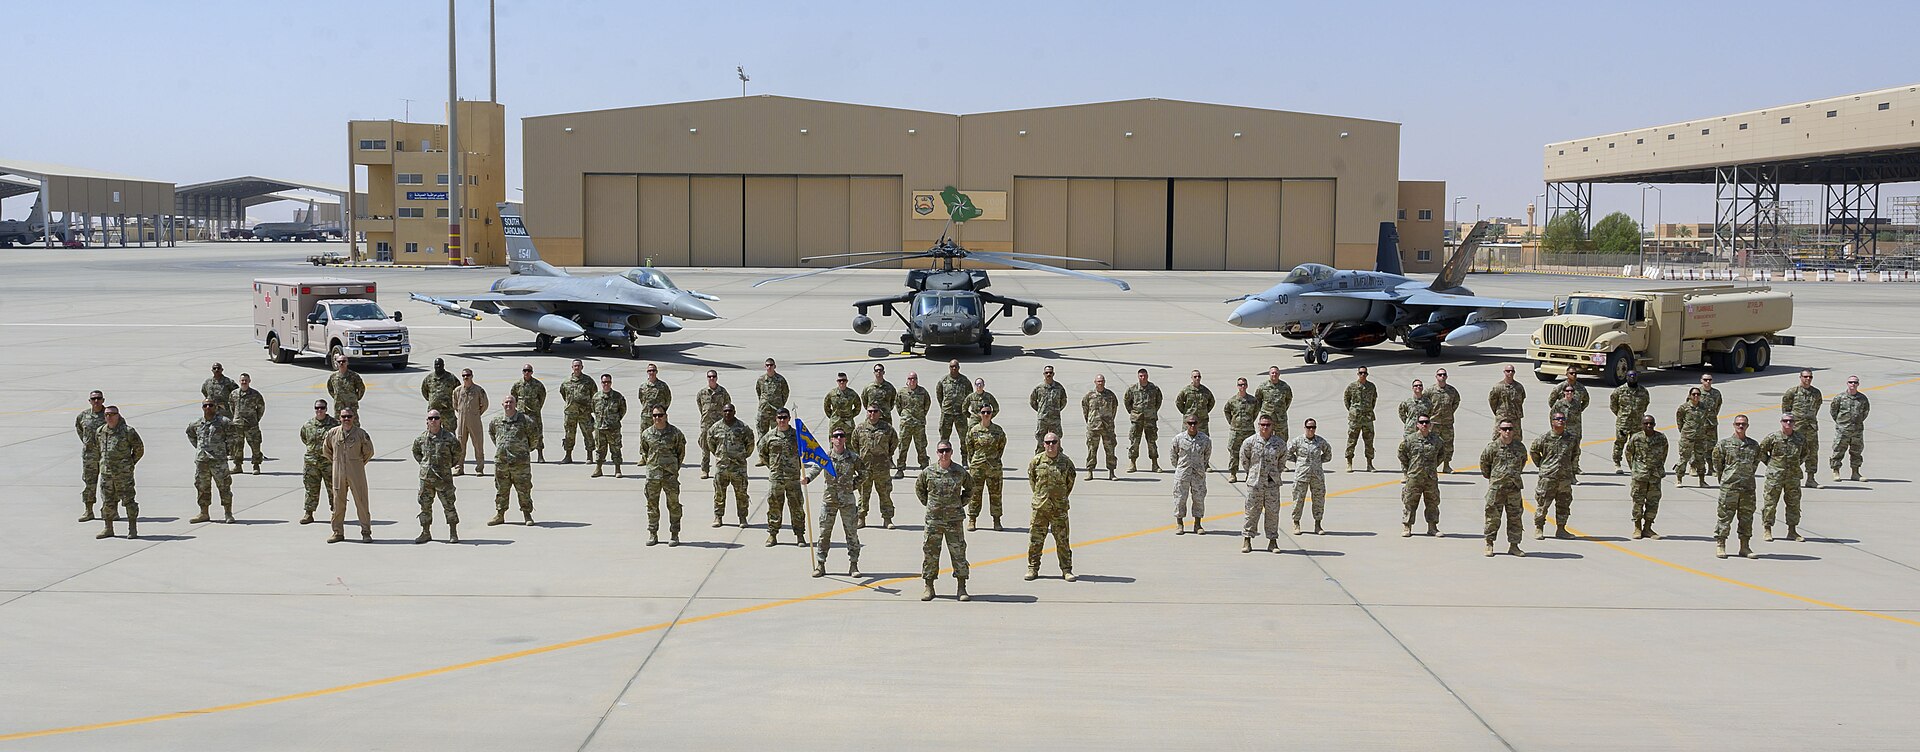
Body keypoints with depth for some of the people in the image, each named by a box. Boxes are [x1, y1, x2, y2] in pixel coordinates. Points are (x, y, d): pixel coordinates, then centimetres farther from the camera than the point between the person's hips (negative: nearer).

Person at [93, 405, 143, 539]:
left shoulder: (128, 431, -6)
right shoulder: (99, 432, 7)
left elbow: (139, 449, 3)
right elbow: (96, 450, 23)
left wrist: (130, 463, 4)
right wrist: (104, 463, 16)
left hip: (124, 473, -4)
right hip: (106, 473, 4)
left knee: (128, 500, -2)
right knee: (107, 502, 8)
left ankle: (132, 528, 5)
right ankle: (108, 529, 17)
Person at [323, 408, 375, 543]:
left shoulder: (361, 433, -4)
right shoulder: (332, 433, 3)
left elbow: (369, 451, 8)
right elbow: (326, 450, 17)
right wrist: (336, 462, 14)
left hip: (356, 474, -2)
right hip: (338, 474, 2)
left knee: (362, 503, -1)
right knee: (338, 503, 7)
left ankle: (366, 533, 5)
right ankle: (338, 533, 16)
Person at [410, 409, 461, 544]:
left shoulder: (449, 437, -5)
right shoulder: (421, 438, 5)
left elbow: (457, 453, 7)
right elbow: (416, 452, 22)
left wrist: (449, 465, 6)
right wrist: (423, 464, 14)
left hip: (444, 477, -3)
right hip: (426, 477, 3)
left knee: (449, 505, -1)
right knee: (425, 506, 8)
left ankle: (453, 533, 8)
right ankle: (426, 533, 19)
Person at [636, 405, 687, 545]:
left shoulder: (675, 433, -3)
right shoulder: (646, 433, 4)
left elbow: (681, 451, 7)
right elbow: (643, 451, 17)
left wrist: (675, 467, 4)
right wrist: (649, 464, 9)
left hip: (670, 474, -2)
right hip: (652, 475, 2)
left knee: (673, 505, 1)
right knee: (652, 505, 6)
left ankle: (674, 535, 9)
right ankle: (652, 534, 15)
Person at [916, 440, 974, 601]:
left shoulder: (960, 472, -1)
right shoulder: (928, 472, -1)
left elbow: (970, 488, 17)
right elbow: (919, 488, 16)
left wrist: (961, 503, 8)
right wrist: (927, 503, 8)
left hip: (954, 520, 0)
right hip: (933, 520, 0)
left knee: (958, 553, 1)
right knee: (930, 553, 4)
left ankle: (961, 588, 9)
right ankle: (929, 588, 14)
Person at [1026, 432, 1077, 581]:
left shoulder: (1066, 462, -2)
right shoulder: (1036, 461, -1)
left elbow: (1070, 480, 11)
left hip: (1059, 507, -1)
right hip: (1039, 507, 1)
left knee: (1063, 541, 3)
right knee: (1035, 539, 5)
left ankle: (1066, 570, 12)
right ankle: (1033, 568, 16)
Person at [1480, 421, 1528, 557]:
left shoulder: (1520, 447, 3)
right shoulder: (1492, 447, -5)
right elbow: (1483, 462, 8)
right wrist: (1489, 476, 15)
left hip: (1514, 487, 3)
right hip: (1496, 487, -3)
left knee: (1515, 517, 6)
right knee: (1493, 516, 1)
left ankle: (1513, 545, 14)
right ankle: (1489, 544, 12)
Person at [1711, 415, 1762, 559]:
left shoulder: (1754, 445, 9)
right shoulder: (1724, 443, -1)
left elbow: (1756, 462, 20)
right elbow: (1717, 461, 6)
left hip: (1748, 487, 3)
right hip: (1728, 487, -3)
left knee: (1747, 517, 6)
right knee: (1725, 516, -2)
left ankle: (1745, 547, 14)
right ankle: (1720, 546, 5)